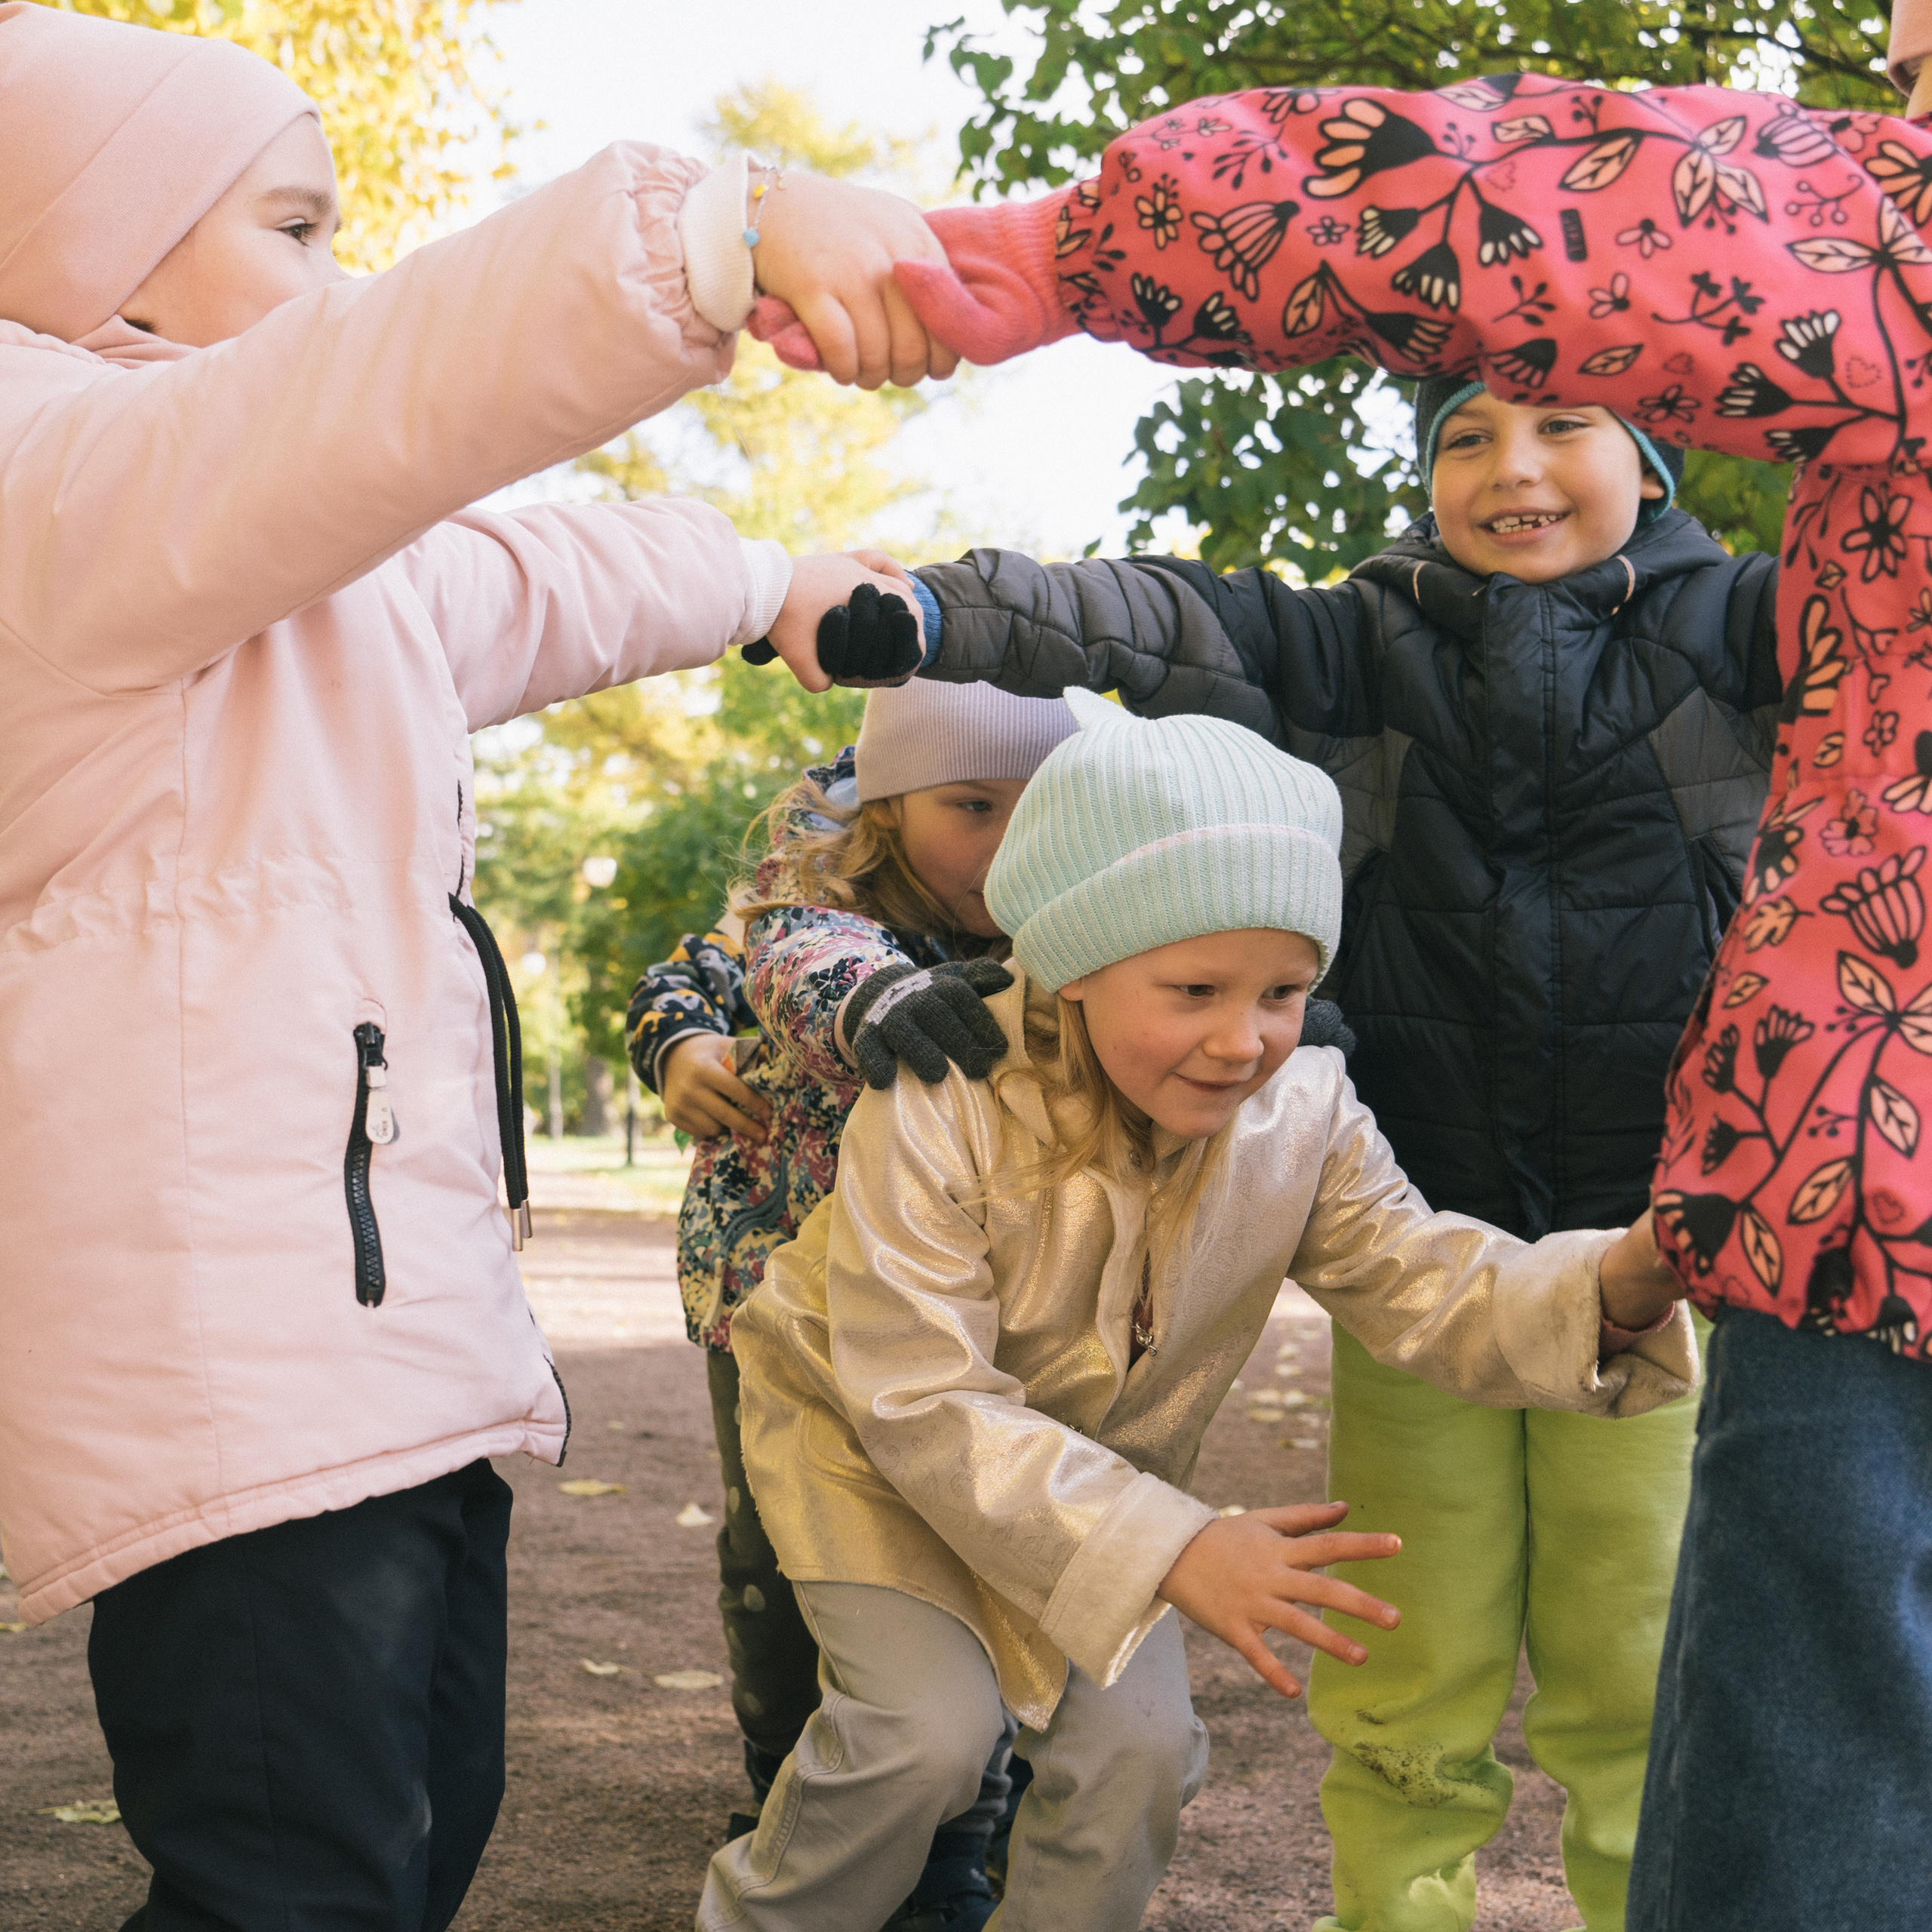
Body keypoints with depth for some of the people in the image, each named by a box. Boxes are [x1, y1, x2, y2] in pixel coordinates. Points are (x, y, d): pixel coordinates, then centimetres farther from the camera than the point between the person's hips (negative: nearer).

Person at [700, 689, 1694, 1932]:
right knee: (930, 1726, -21)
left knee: (1136, 1748, -9)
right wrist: (1171, 1550, -42)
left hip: (1098, 1467, 5)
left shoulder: (1305, 1116, -19)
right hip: (863, 1429, -4)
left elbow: (1435, 1287, -20)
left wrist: (1624, 1282, -43)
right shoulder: (942, 1106, -35)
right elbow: (926, 1404, -34)